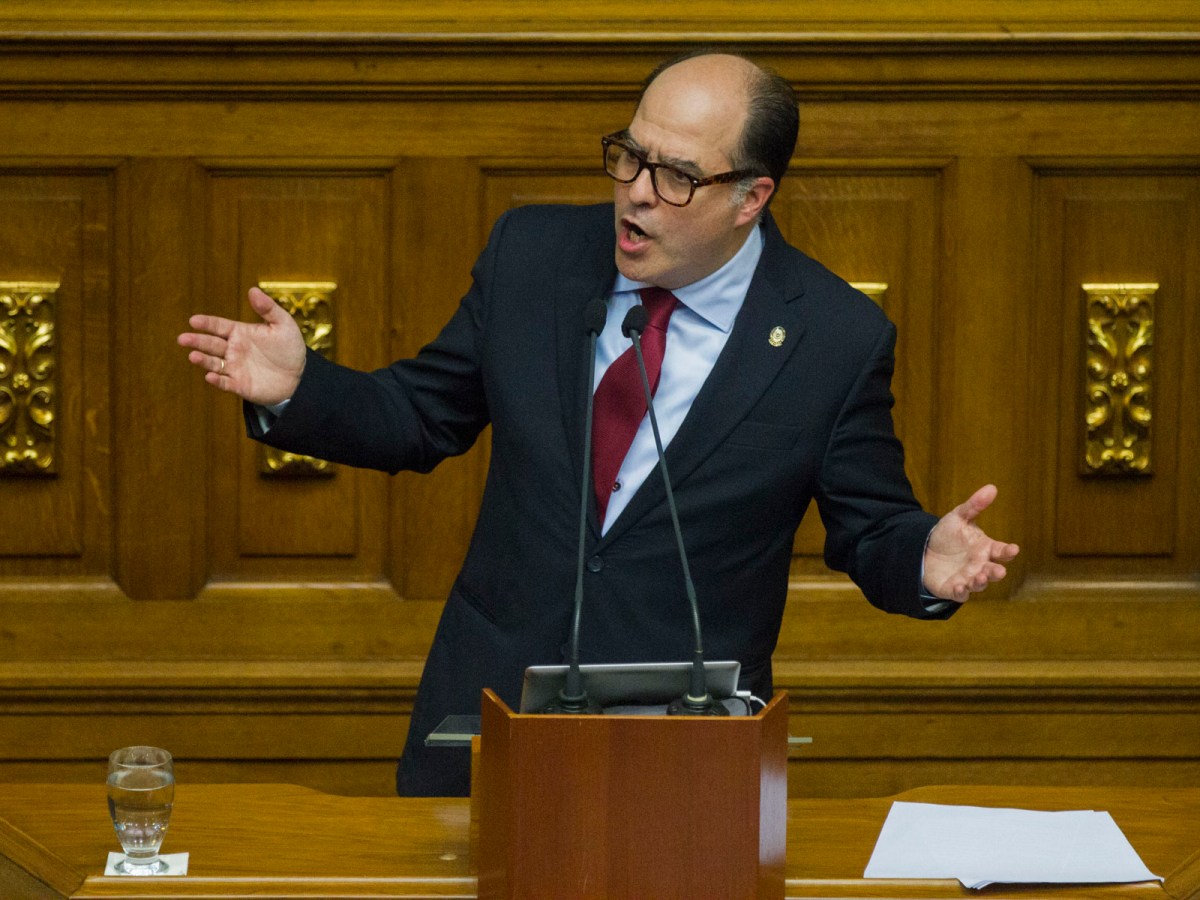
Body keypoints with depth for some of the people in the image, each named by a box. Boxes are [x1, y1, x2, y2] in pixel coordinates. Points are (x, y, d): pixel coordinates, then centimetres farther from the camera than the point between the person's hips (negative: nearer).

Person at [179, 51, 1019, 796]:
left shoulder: (837, 339, -7)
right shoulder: (532, 253, 1)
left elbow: (870, 530, 0)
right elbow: (421, 417, 10)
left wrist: (926, 562, -22)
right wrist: (297, 389, -7)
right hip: (487, 713, 3)